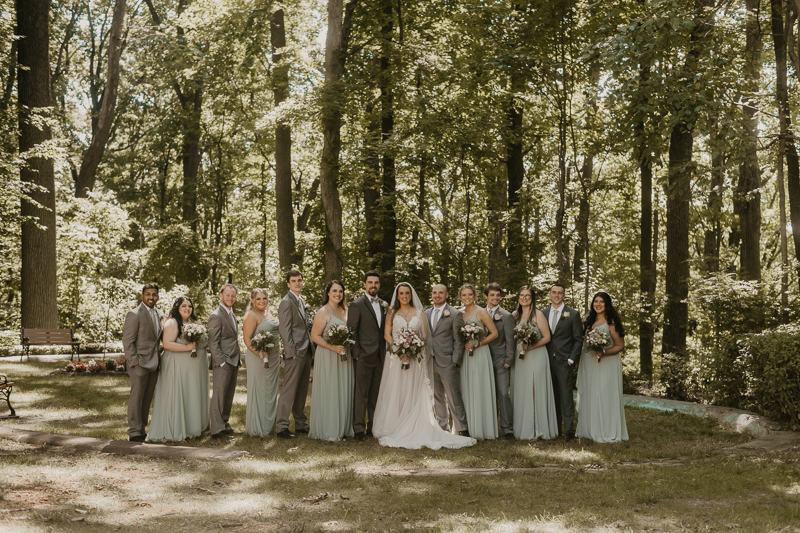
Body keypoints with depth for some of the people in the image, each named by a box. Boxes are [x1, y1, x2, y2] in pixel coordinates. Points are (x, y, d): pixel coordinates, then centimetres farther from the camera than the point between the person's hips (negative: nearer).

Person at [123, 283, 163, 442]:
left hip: (153, 364, 7)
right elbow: (127, 341, -13)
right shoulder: (134, 315, -11)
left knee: (147, 399, 11)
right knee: (136, 398, -2)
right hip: (139, 363, -7)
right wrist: (135, 363, -17)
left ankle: (141, 430, 19)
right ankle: (134, 433, 4)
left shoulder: (158, 314, 12)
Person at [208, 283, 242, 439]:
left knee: (229, 396, 12)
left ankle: (224, 424, 20)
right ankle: (217, 430, -4)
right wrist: (222, 362, -18)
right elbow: (213, 343, -15)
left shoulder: (232, 315, 17)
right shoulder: (216, 316, -11)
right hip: (222, 363, -9)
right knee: (219, 395, -6)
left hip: (234, 362, 9)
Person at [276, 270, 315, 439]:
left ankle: (301, 424, 18)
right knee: (289, 390, -6)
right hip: (295, 354, -9)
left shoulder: (302, 301, 17)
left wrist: (311, 349, 15)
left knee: (302, 391, 12)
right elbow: (284, 330, -15)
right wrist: (292, 352, -18)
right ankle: (282, 426, -3)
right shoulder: (287, 302, -10)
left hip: (306, 352, 9)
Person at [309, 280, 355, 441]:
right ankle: (327, 431, 5)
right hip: (328, 358, -7)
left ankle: (342, 428, 20)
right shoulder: (323, 312, -10)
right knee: (328, 393, -2)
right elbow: (315, 336, -14)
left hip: (344, 357, 7)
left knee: (343, 392, 11)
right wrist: (332, 347, -23)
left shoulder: (343, 310, 12)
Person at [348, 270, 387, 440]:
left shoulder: (384, 305, 14)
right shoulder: (357, 305, -4)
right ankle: (359, 428, -2)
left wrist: (386, 350, 9)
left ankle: (374, 426, 18)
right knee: (361, 393, -5)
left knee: (376, 393, 10)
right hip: (364, 356, -6)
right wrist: (357, 354, -11)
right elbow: (352, 332, -6)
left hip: (380, 356, 6)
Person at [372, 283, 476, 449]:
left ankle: (414, 428, 1)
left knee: (414, 394, 0)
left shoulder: (419, 312, 9)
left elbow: (425, 335, 7)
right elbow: (387, 334, 2)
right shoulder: (392, 312, 8)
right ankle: (394, 428, 2)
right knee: (395, 393, -2)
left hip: (416, 358, 1)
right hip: (396, 357, -1)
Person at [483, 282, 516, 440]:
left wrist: (508, 361, -8)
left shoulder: (506, 316, 0)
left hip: (501, 361, -3)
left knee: (504, 394, -6)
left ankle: (507, 428, -1)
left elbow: (510, 341, -2)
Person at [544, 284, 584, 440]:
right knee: (552, 396, 6)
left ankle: (569, 429, -4)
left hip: (564, 361, -3)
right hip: (547, 361, 3)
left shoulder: (573, 314, 1)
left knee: (566, 395, -6)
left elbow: (578, 339, 1)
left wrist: (571, 358, -8)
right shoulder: (543, 313, 10)